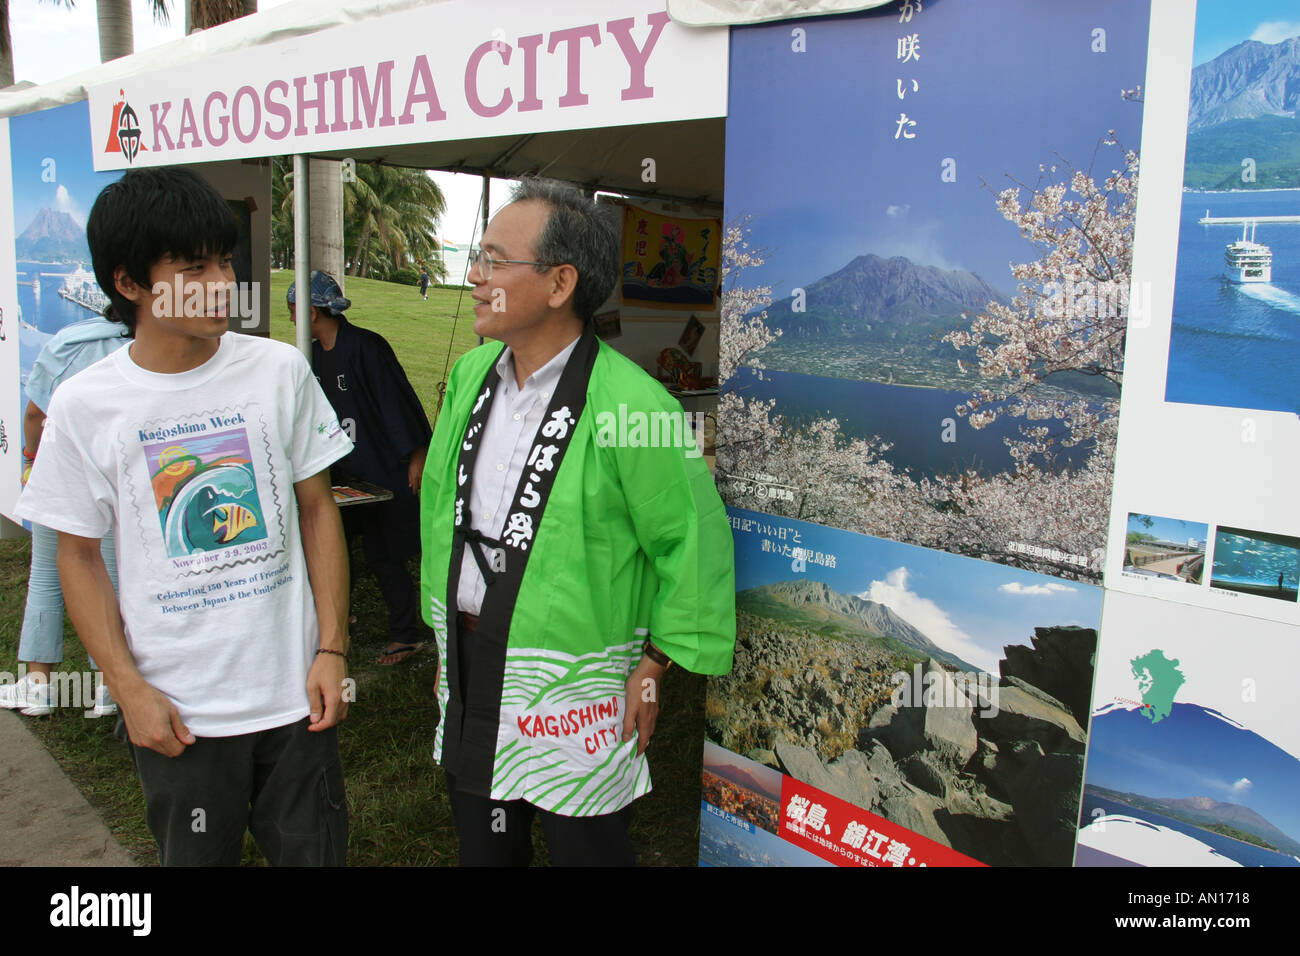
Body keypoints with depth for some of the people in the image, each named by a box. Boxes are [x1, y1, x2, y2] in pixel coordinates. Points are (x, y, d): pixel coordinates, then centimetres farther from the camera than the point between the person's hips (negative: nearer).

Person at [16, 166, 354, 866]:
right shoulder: (84, 405, -6)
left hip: (292, 692, 1)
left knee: (312, 851, 14)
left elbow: (317, 509, 1)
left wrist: (331, 650, -3)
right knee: (197, 857, 18)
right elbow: (78, 554, 1)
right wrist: (129, 688, -5)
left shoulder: (279, 370, -4)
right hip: (176, 711, 0)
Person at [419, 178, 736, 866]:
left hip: (571, 691, -6)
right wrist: (446, 638, 14)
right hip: (465, 667, 7)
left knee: (583, 848, 13)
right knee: (482, 847, 24)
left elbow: (694, 543, -15)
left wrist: (653, 663, -9)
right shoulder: (470, 375, 2)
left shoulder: (627, 404, -22)